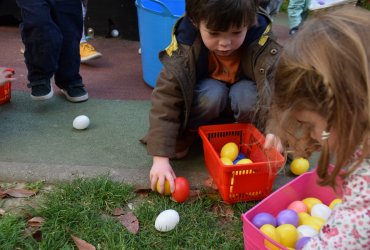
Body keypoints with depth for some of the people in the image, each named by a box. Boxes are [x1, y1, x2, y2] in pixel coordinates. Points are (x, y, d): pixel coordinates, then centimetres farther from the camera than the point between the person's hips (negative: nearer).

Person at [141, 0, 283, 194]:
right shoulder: (184, 48, -30)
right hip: (207, 93, 0)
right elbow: (165, 100, -32)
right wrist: (160, 157, -38)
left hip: (242, 94, 1)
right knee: (213, 94, -35)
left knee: (249, 97, -33)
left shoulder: (263, 47, -29)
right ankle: (184, 135, -8)